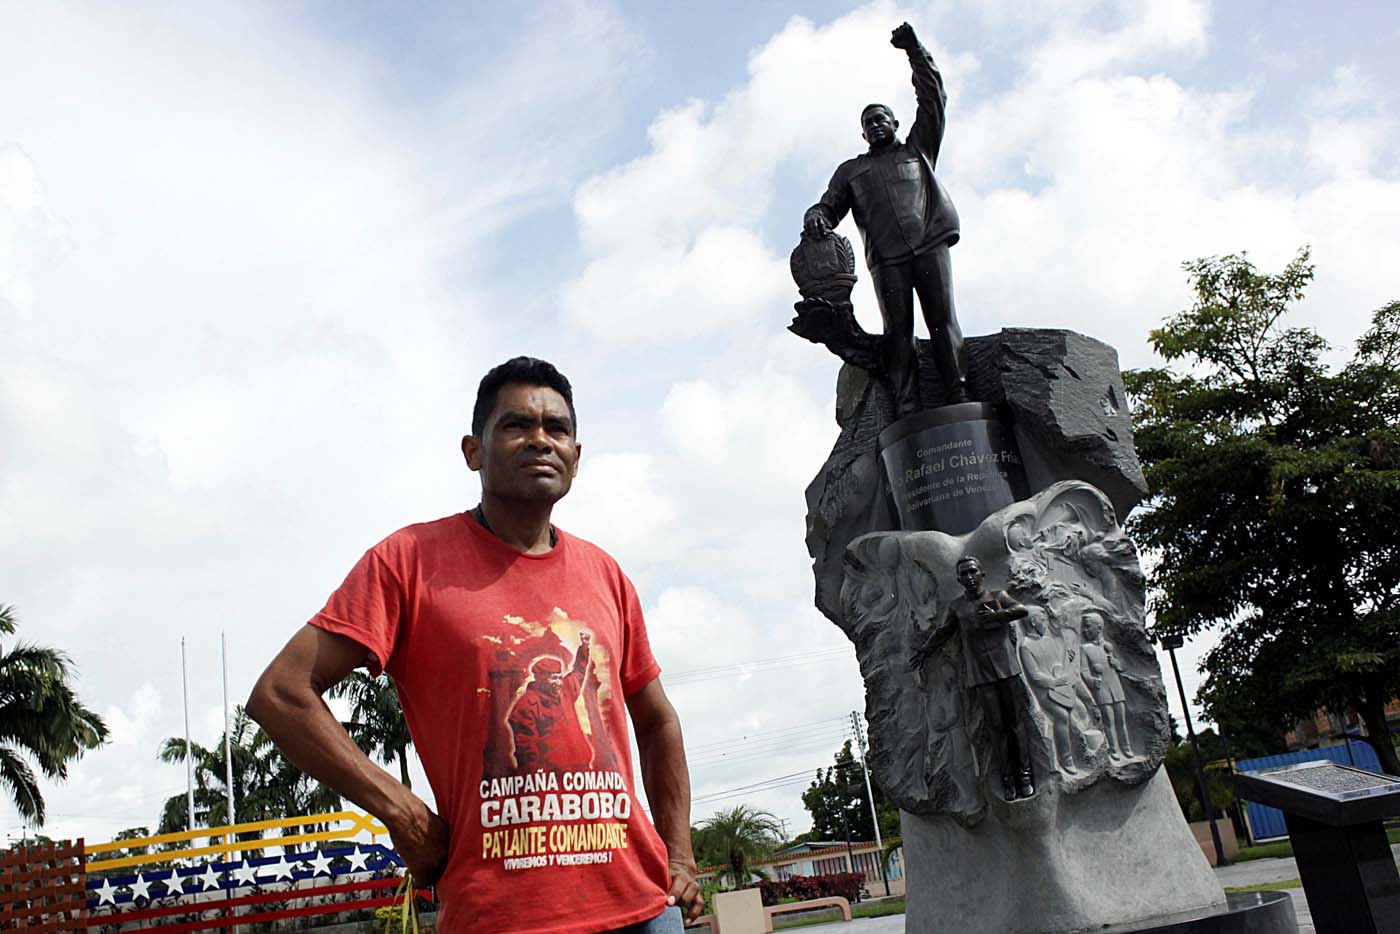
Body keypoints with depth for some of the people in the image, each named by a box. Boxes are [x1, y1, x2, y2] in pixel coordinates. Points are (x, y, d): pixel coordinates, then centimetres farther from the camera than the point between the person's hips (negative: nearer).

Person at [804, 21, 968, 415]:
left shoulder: (917, 149, 28)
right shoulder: (851, 170, 29)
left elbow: (933, 97, 22)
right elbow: (830, 204, 17)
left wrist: (914, 50, 17)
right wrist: (816, 217, -7)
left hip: (929, 242, 0)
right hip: (886, 256, 0)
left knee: (942, 320, -13)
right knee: (898, 330, -11)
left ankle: (959, 398, -22)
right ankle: (908, 411, -20)